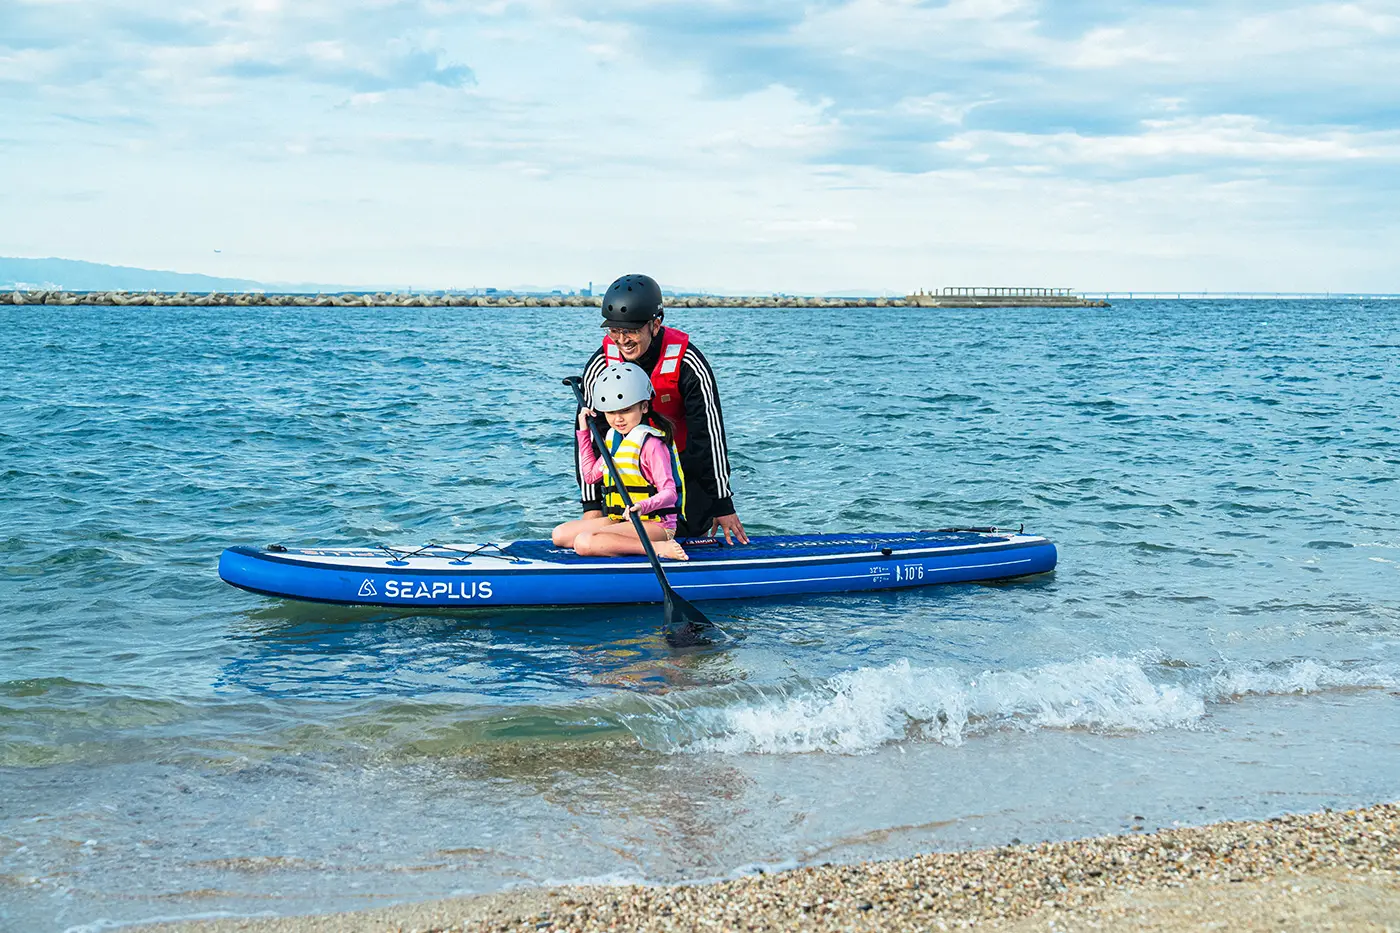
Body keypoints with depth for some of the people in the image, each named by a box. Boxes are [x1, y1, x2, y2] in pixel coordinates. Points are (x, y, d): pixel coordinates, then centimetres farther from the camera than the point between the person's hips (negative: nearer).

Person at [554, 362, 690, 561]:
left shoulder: (650, 442, -14)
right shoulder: (615, 439, 14)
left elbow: (669, 492, -20)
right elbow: (591, 474, 26)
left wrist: (643, 507, -40)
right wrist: (583, 431, 23)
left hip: (652, 522, -10)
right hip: (620, 520, 10)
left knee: (584, 542, -29)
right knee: (560, 534, 4)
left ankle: (657, 547, -28)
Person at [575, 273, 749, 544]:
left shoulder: (686, 363, -27)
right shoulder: (600, 366, -21)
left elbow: (709, 432, -23)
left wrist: (723, 504, -22)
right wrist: (592, 504, -16)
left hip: (685, 457, -1)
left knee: (693, 528, -7)